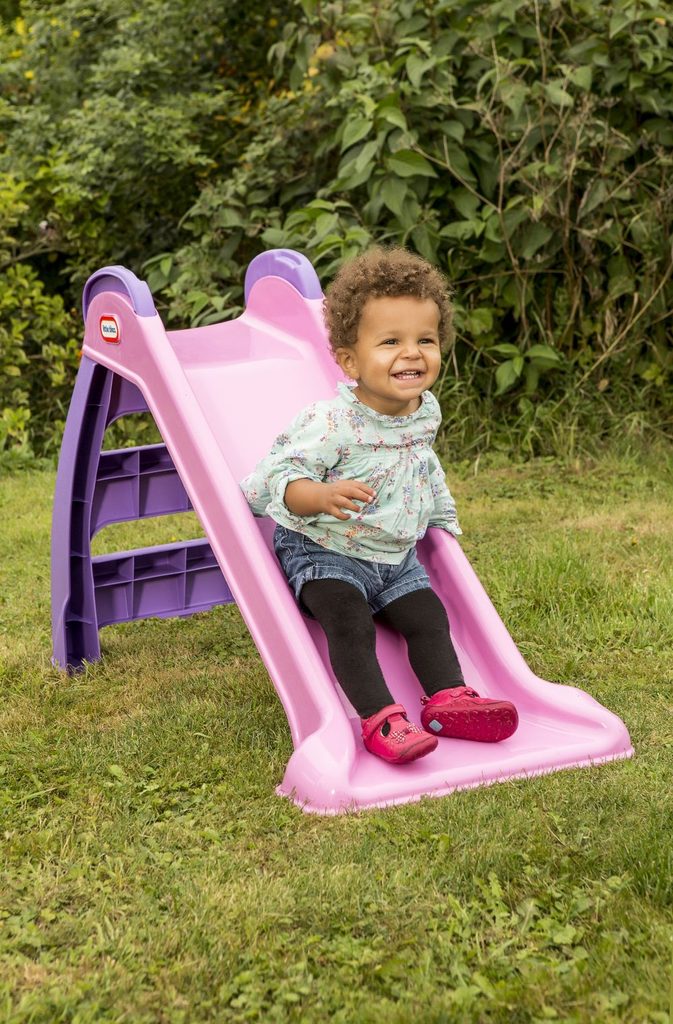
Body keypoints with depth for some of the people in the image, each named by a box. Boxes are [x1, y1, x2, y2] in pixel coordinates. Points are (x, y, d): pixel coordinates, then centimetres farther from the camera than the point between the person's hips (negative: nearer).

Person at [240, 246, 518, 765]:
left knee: (428, 615, -8)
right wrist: (322, 496, -46)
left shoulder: (425, 412, 0)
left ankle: (448, 698, -6)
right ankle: (380, 719, -30)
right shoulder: (331, 422, -25)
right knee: (350, 623, -25)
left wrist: (444, 518, 28)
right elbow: (277, 477, -27)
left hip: (397, 556, 7)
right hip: (324, 553, -7)